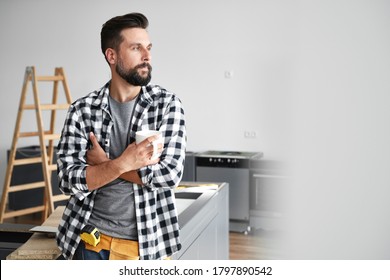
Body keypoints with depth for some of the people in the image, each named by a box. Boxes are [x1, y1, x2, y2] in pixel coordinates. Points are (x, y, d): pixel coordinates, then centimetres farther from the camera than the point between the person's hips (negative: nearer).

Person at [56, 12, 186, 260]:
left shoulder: (168, 104, -6)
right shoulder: (82, 110, -4)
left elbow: (169, 174, -15)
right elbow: (68, 179, -10)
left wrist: (103, 163, -11)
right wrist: (122, 163, -24)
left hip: (149, 243, 0)